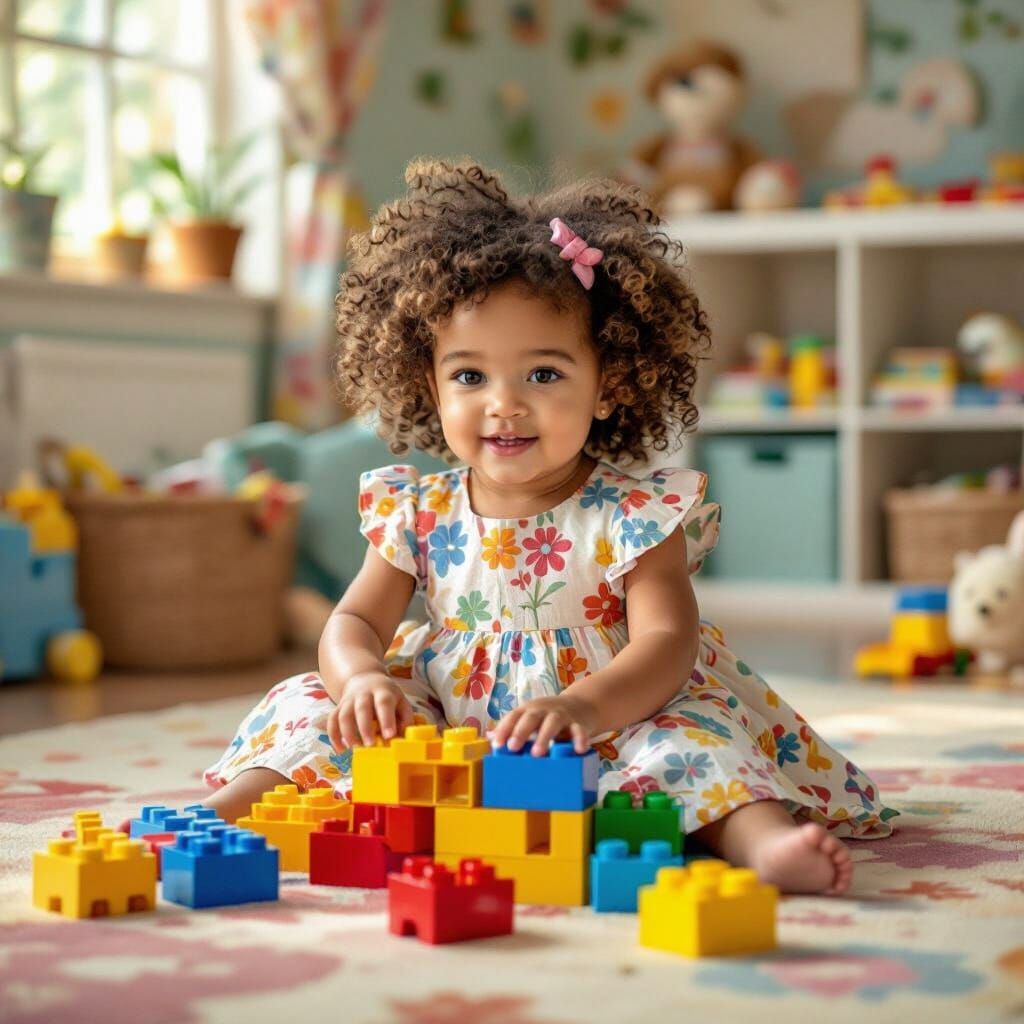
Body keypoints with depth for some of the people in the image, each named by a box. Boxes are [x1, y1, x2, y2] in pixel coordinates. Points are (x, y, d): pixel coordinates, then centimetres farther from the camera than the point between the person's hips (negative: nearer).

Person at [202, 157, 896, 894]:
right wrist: (363, 679, -21)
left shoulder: (633, 516, -9)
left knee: (689, 732, -31)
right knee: (311, 705, -10)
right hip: (445, 738, 4)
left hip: (608, 731, -4)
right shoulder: (419, 512, 3)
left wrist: (583, 707, -41)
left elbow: (666, 641, -19)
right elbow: (355, 621, 5)